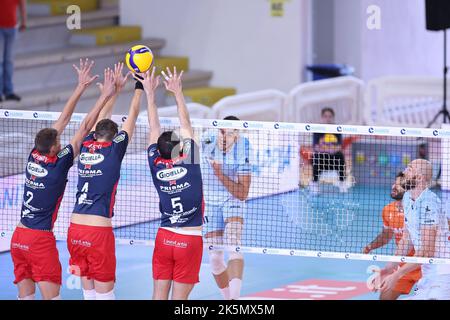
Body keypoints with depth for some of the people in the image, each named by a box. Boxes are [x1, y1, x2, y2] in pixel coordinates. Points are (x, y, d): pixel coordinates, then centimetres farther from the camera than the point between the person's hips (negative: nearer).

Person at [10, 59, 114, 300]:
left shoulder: (33, 157, 2)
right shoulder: (58, 165, -12)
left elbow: (63, 120, 8)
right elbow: (84, 129, -10)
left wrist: (81, 87, 12)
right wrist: (105, 96, -7)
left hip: (18, 236, 7)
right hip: (40, 239, -7)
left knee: (25, 296, 7)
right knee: (51, 295, -4)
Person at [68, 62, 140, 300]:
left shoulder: (85, 147, 10)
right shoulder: (113, 150, -2)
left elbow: (101, 119, 27)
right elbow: (132, 116, 8)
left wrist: (116, 89, 35)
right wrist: (140, 87, 20)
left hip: (75, 229, 6)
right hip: (99, 231, -5)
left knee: (88, 291, 12)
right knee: (105, 293, 0)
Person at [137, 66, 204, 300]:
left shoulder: (156, 166, -4)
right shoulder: (189, 163, -11)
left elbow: (154, 130, 5)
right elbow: (186, 125, -5)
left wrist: (150, 93, 10)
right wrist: (178, 92, 2)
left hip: (164, 238, 3)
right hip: (190, 240, -3)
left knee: (159, 296, 5)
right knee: (178, 299, -2)